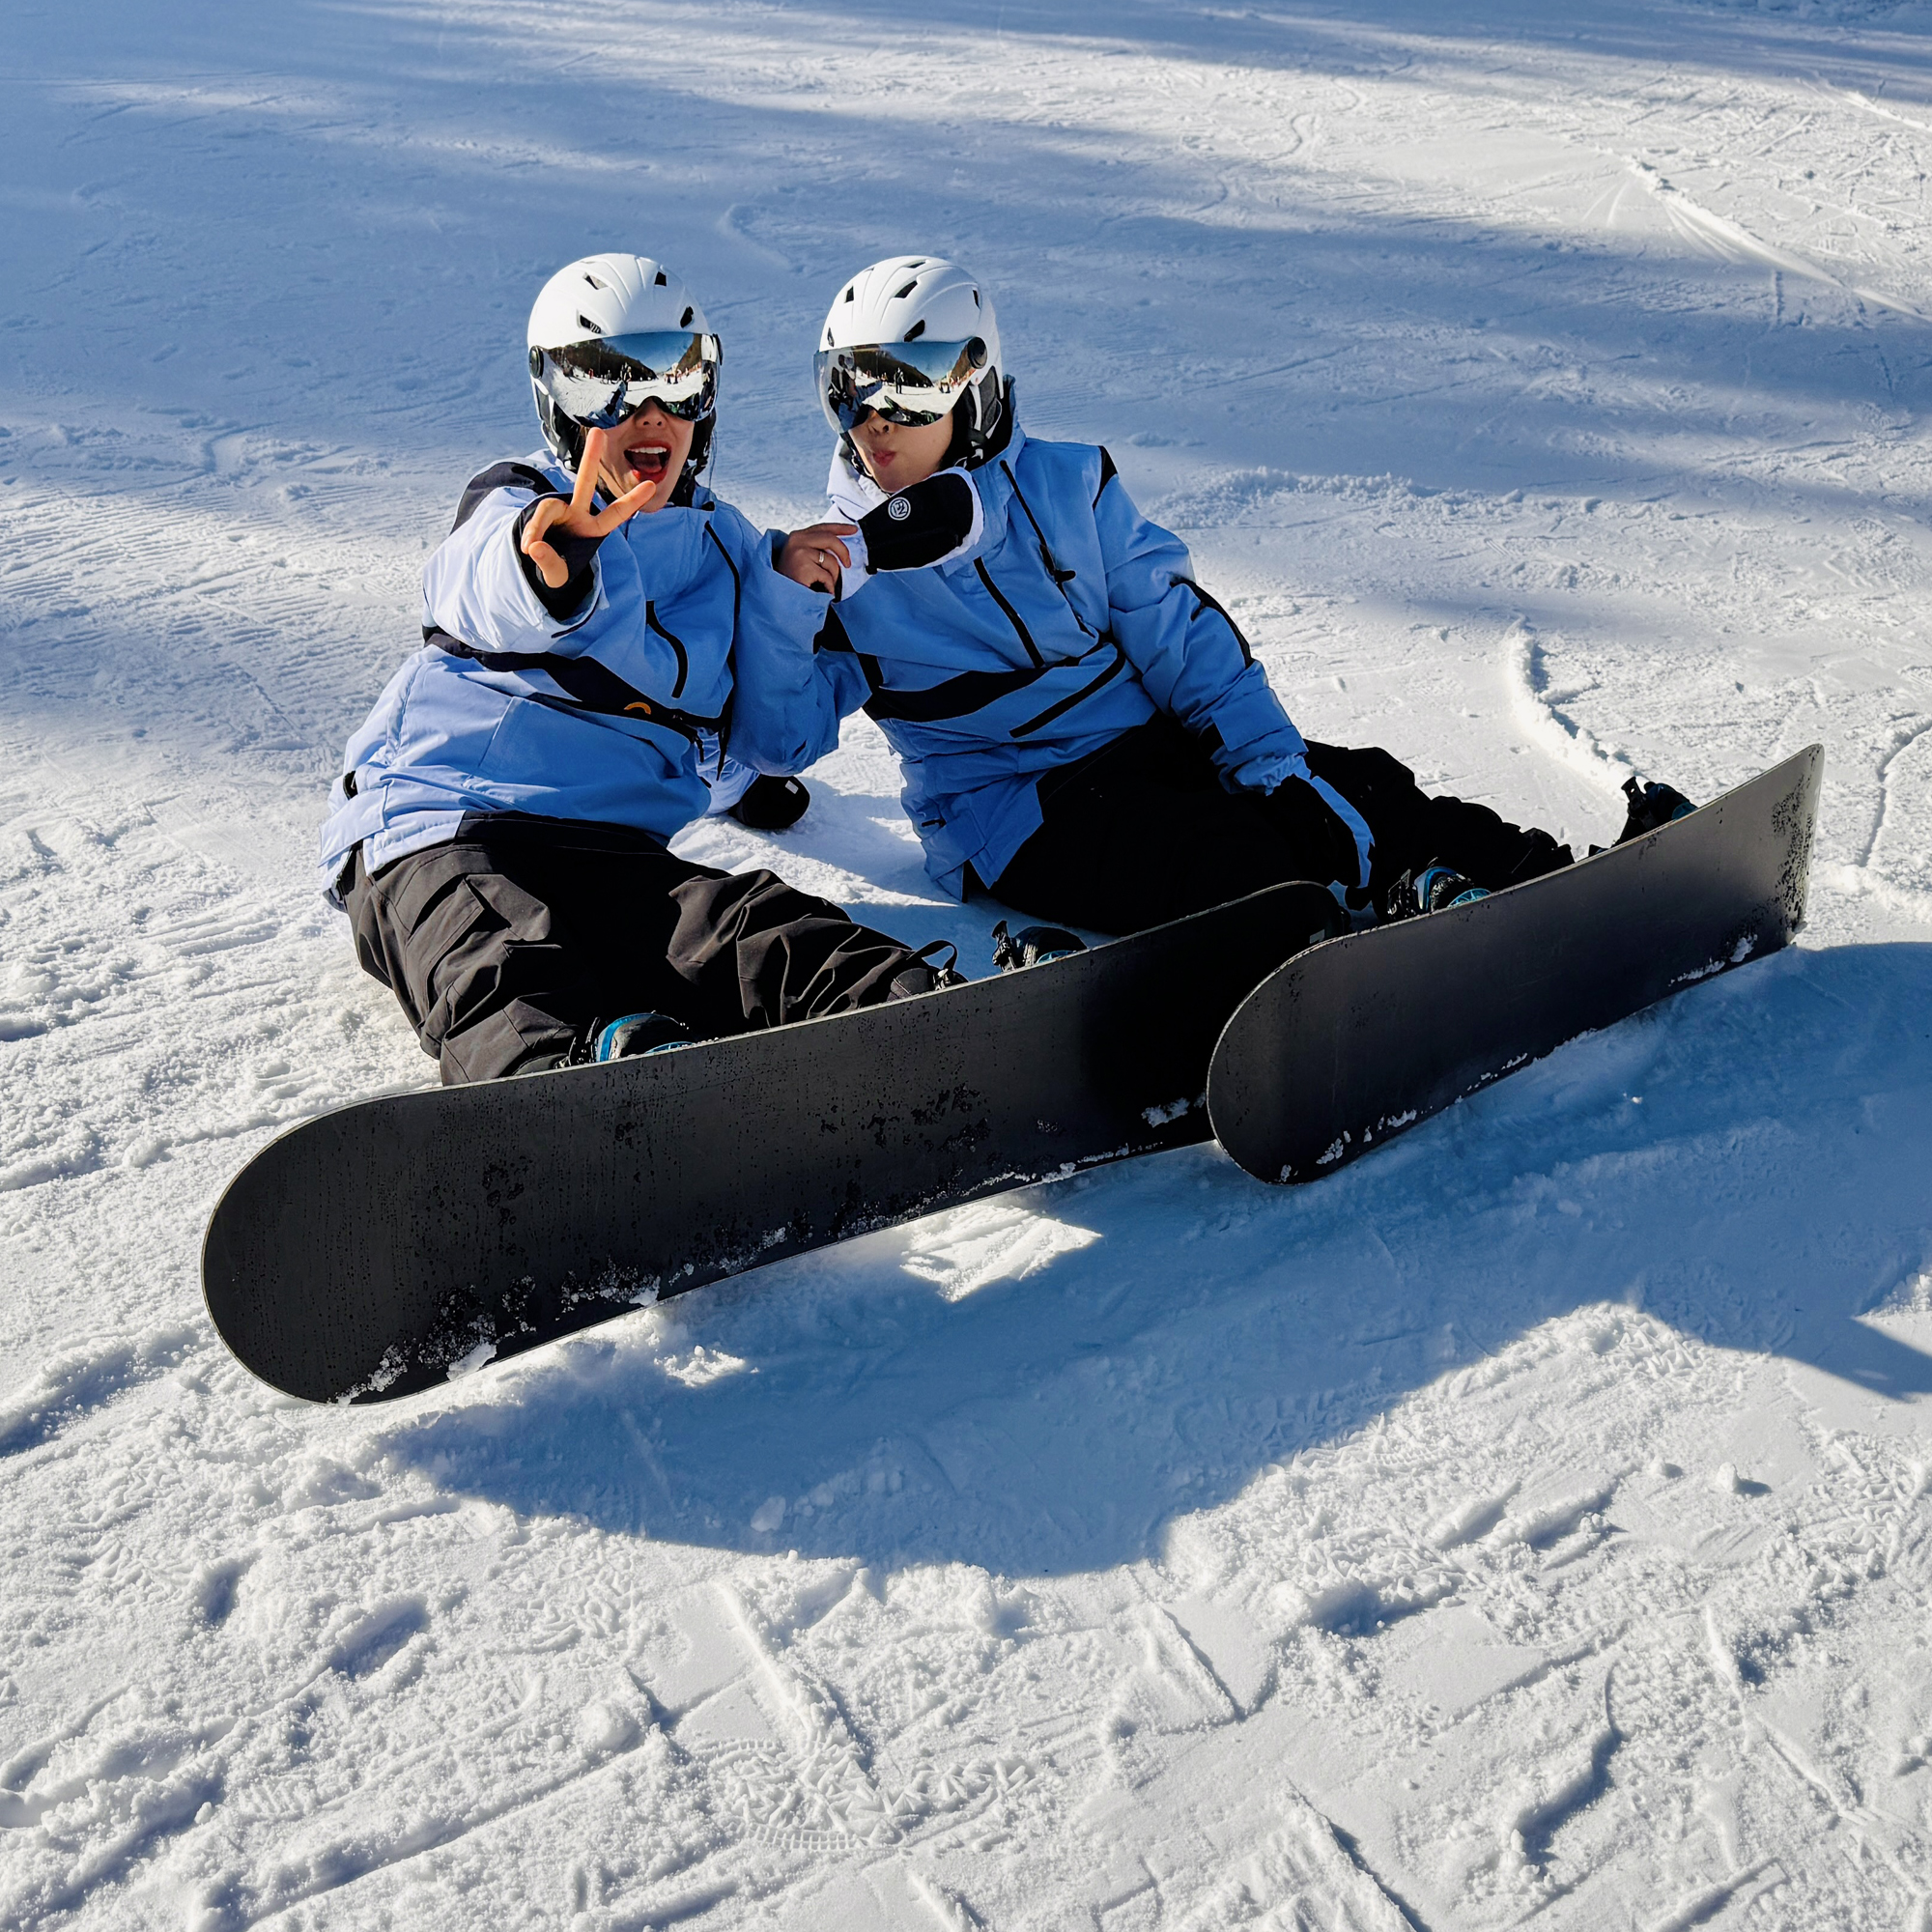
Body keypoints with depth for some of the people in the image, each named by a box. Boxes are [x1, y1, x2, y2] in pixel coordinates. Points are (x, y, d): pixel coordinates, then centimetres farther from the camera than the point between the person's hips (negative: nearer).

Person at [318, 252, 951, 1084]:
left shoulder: (722, 547, 22)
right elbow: (490, 591, -23)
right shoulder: (512, 506, 7)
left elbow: (767, 744, 17)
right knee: (505, 975, -38)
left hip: (616, 851, 3)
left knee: (763, 929, -30)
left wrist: (785, 595, 3)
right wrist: (557, 567, -50)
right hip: (435, 828, -2)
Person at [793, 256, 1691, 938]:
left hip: (1153, 743, 4)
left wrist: (1270, 762, -8)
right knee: (1230, 863, -30)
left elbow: (1181, 636, 4)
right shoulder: (841, 566, 2)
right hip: (1016, 814, -3)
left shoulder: (1068, 486, 7)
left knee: (1360, 796, -15)